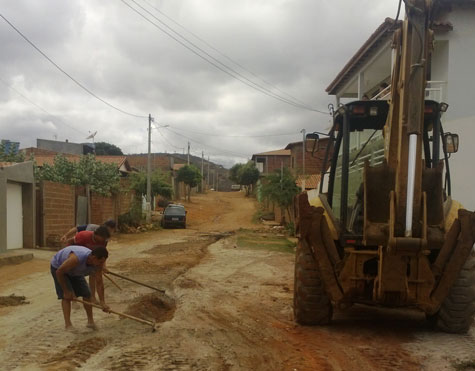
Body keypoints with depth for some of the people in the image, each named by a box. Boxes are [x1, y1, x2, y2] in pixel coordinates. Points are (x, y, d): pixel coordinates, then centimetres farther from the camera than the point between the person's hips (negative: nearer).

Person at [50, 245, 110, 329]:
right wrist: (66, 291, -25)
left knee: (86, 293, 1)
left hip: (74, 270, 6)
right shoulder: (76, 259, -45)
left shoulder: (98, 263, -26)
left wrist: (102, 302, -24)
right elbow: (59, 272, -33)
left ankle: (90, 321, 15)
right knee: (66, 296, -19)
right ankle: (68, 325, -17)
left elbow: (99, 283, -19)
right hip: (58, 267, -6)